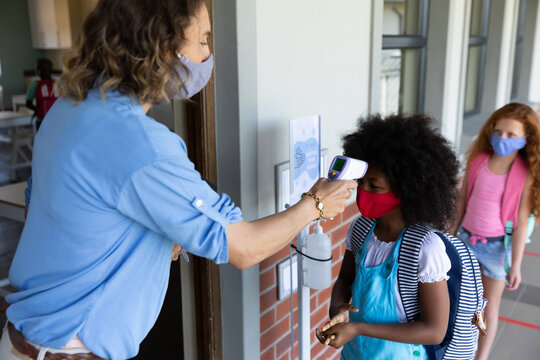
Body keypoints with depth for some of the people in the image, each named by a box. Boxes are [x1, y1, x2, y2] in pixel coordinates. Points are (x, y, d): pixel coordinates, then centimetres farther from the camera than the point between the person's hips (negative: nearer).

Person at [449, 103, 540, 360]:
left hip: (496, 245, -3)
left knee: (489, 307, 12)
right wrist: (453, 230, 13)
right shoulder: (478, 160, -6)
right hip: (466, 238, 3)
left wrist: (516, 264, -11)